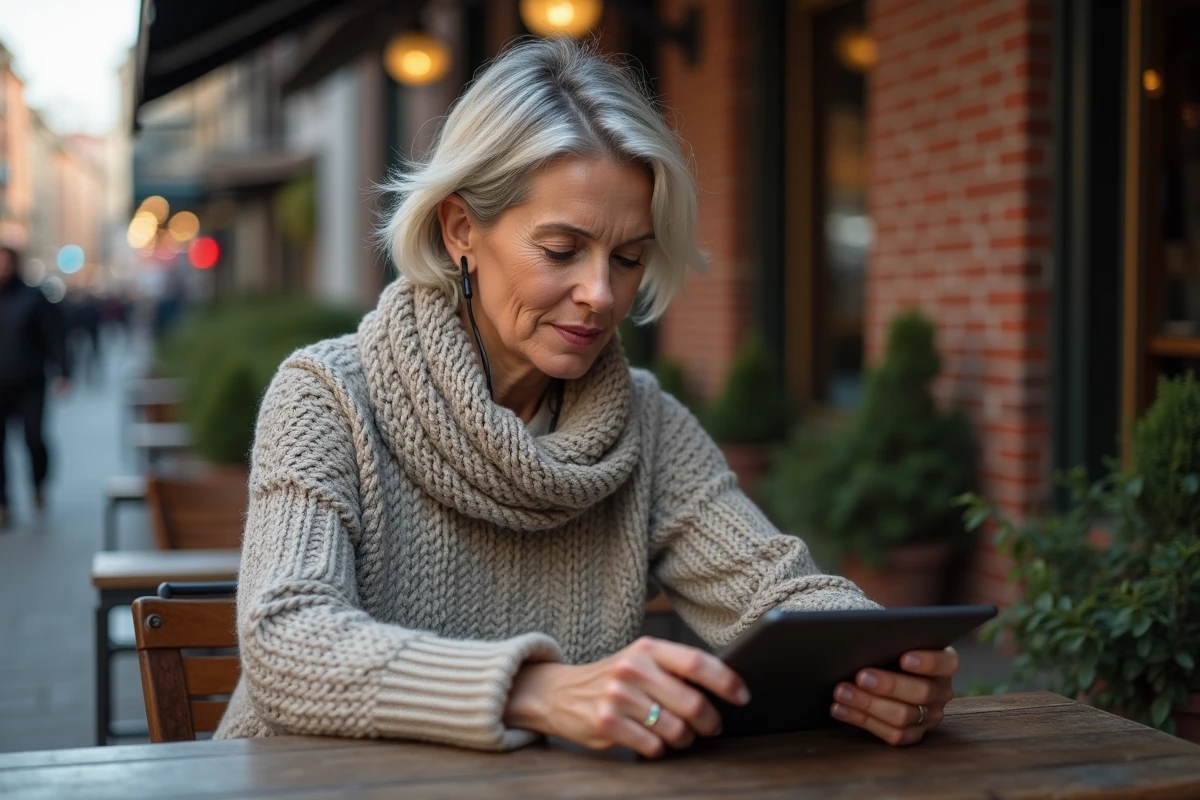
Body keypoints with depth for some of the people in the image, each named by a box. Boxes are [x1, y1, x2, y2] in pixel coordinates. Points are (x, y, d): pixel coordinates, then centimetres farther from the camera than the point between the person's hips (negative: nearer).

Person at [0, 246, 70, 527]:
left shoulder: (33, 297, -1)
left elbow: (54, 335, 0)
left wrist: (61, 372, -5)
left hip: (29, 384, -2)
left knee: (34, 440, -6)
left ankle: (39, 486, 23)